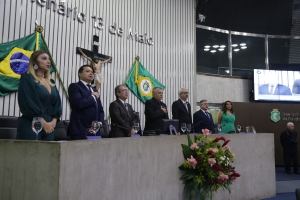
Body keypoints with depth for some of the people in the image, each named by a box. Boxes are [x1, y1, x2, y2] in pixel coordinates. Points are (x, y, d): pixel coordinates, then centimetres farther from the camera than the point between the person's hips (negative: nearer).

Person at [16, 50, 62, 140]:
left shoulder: (51, 83, 17)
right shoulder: (27, 78, -2)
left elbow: (57, 103, 11)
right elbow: (28, 103, -12)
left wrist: (54, 121, -6)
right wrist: (43, 123, -14)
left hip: (49, 128, 6)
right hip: (30, 127, -6)